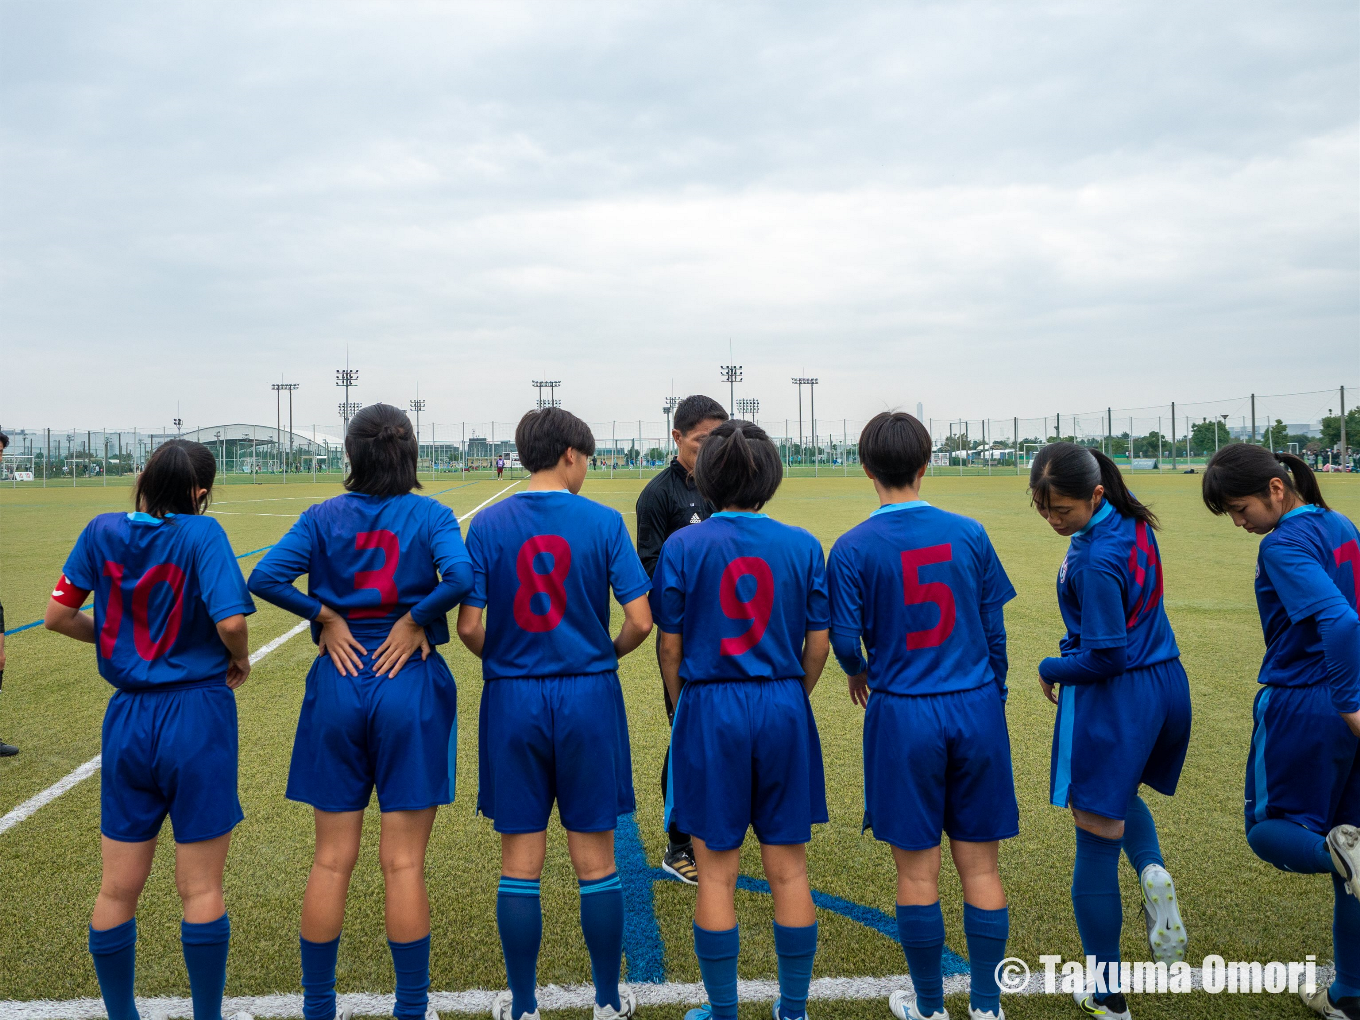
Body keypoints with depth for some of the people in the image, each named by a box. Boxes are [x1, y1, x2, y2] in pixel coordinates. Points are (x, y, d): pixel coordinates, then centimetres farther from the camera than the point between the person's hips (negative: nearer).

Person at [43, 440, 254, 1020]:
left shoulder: (103, 531, 0)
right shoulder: (201, 533, -13)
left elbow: (57, 616, 5)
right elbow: (231, 621, -22)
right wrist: (240, 662, -2)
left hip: (129, 717, 4)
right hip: (198, 715, -4)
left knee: (117, 890, 15)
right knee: (200, 889, 7)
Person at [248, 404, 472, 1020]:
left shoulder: (323, 517, 2)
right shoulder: (430, 515, -3)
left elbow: (266, 578, -11)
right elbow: (459, 576, -22)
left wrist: (327, 616, -2)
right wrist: (414, 618, -9)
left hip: (338, 688, 2)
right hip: (410, 688, -2)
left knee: (331, 861, 12)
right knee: (403, 864, 5)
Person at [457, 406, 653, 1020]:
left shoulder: (489, 524, -3)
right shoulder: (603, 522, -6)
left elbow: (469, 627, -5)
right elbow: (640, 619, -8)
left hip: (513, 699, 1)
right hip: (588, 696, -1)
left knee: (520, 861, 10)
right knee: (595, 859, 11)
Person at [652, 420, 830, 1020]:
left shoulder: (683, 546, -6)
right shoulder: (802, 546, -1)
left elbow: (670, 644, -2)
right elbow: (818, 644, 1)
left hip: (711, 711, -2)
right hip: (783, 710, 2)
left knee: (716, 874, 8)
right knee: (788, 870, 12)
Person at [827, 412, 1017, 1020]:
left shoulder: (853, 548, -8)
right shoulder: (968, 534, 1)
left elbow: (843, 638, -8)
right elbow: (994, 630, 6)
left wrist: (858, 674, 15)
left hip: (904, 717, -3)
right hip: (976, 709, 3)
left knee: (917, 870, 9)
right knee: (980, 864, 11)